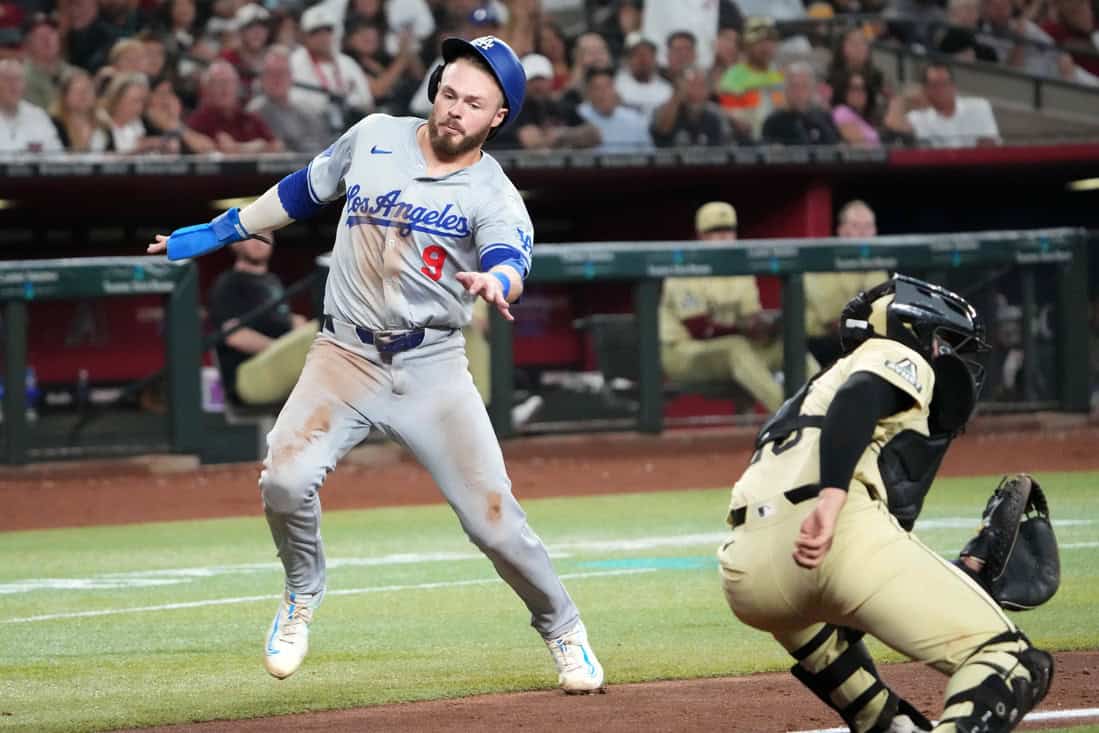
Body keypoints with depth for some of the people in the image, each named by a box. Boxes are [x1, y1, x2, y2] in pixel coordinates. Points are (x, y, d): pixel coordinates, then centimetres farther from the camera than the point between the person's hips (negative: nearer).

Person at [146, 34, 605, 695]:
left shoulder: (496, 197, -6)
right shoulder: (374, 137, 4)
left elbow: (512, 260, -27)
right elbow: (304, 191, 19)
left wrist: (495, 282, -51)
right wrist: (216, 233, 23)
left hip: (431, 367, -2)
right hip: (345, 357, 2)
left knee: (494, 519, -8)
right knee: (285, 480, -21)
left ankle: (564, 631, 19)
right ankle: (303, 596, 9)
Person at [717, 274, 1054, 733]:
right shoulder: (900, 360, 19)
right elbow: (858, 399, -10)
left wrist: (960, 576, 39)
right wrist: (833, 496, -24)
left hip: (746, 575, 8)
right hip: (842, 535, -8)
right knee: (1011, 664, -5)